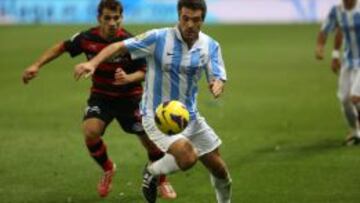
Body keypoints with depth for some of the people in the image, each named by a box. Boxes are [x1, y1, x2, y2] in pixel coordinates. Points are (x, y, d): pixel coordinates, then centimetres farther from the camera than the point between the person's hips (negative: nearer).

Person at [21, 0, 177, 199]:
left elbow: (144, 71, -14)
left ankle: (162, 181, 26)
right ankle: (107, 169, 8)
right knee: (90, 132, -24)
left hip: (129, 97, -1)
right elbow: (62, 47, 2)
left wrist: (129, 78, -35)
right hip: (101, 96, 1)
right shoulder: (87, 38, -15)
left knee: (150, 140, -4)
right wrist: (36, 65, -3)